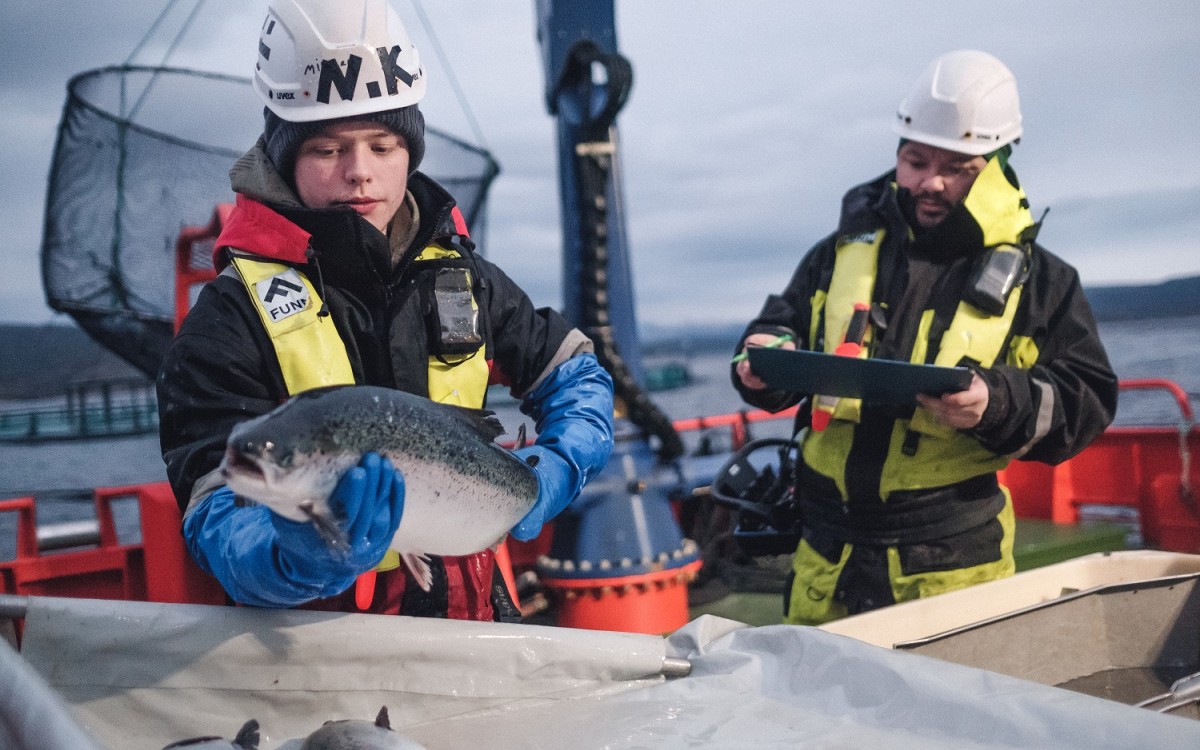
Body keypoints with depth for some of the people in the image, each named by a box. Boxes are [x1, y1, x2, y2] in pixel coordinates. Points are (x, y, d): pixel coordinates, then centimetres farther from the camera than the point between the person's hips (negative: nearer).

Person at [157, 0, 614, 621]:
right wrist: (303, 555, -35)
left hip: (472, 620, 3)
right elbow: (220, 522, -14)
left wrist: (557, 467, 1)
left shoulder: (460, 278, 8)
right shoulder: (230, 319, -7)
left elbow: (577, 376, 19)